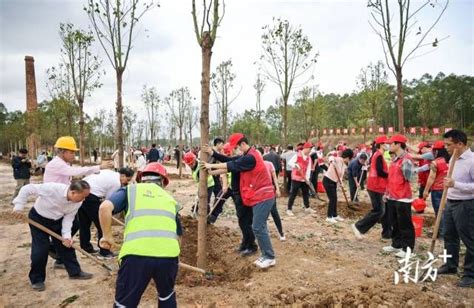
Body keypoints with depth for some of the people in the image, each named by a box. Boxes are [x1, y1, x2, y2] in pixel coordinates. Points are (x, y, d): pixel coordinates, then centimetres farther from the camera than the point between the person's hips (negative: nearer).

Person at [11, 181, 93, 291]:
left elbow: (68, 217, -11)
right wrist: (18, 206, -26)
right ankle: (37, 279, 13)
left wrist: (66, 235, -22)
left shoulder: (78, 202, -21)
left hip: (57, 220, 5)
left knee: (67, 245, 6)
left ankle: (75, 272, 22)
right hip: (38, 218, -5)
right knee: (40, 249, -6)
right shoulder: (52, 188, -38)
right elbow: (27, 189, -27)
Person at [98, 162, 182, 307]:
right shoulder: (170, 199, 27)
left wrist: (107, 236, 12)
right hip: (169, 254, 3)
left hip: (136, 254, -2)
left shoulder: (130, 189, 18)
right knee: (167, 295, 31)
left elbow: (105, 207, 1)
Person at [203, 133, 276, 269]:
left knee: (258, 227, -8)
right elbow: (232, 165, 13)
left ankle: (270, 257, 1)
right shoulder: (249, 155, 14)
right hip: (259, 196, 10)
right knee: (259, 227, 12)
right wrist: (213, 171, 8)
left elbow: (232, 165, -15)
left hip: (263, 197, -10)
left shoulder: (250, 157, -18)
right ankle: (266, 255, 19)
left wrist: (212, 165, -5)